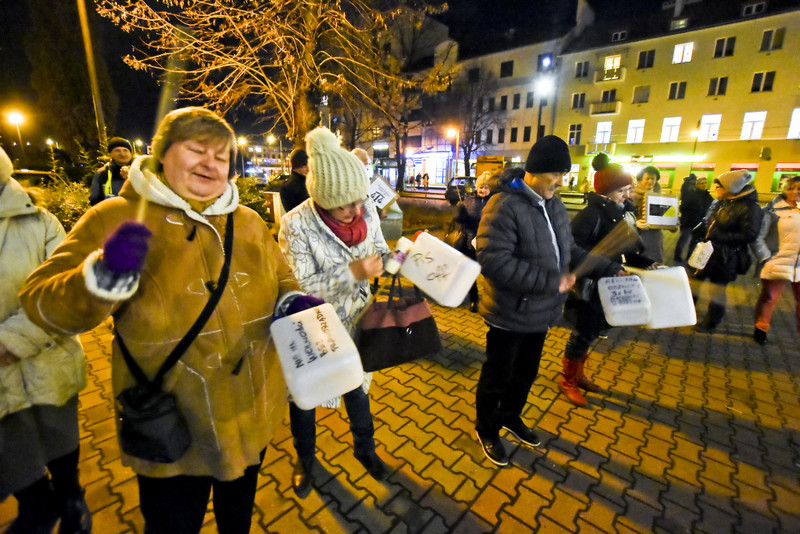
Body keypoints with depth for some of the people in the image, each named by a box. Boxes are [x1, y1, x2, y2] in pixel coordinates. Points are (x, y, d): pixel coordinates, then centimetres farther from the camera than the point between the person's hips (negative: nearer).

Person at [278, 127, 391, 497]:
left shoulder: (366, 210, -12)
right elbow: (301, 288, -25)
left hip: (355, 321, 4)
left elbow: (379, 251, 1)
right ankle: (305, 458, 50)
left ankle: (365, 448, 52)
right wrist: (352, 273, -34)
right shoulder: (296, 225, -26)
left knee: (357, 387, 24)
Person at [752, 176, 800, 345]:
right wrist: (766, 259, -12)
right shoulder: (773, 210, -4)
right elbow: (759, 238, -6)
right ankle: (761, 329, 21)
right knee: (769, 298, 6)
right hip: (778, 264, -4)